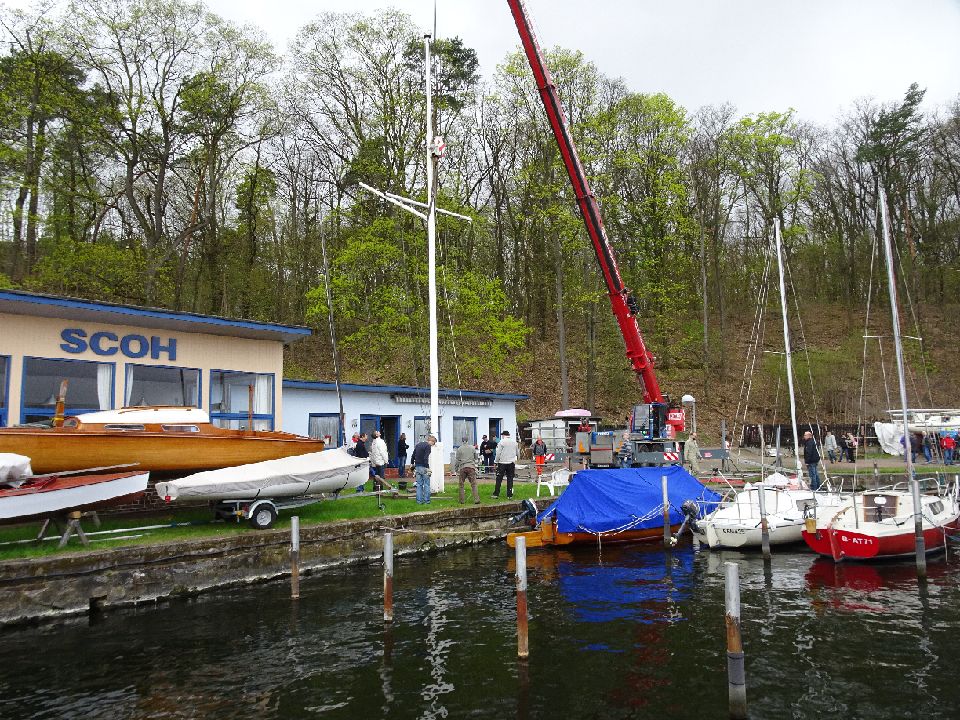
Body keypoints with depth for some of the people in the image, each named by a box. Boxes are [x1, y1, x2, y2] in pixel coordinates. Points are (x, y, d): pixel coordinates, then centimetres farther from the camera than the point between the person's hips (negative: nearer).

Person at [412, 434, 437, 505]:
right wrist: (427, 468, -21)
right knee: (426, 484, 1)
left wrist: (412, 463, 29)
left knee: (419, 484, 9)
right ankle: (426, 501, 3)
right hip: (423, 467, -7)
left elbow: (413, 455, 19)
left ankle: (419, 501, 9)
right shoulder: (428, 446, -11)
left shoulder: (418, 444, 14)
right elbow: (426, 458, -20)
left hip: (417, 467, 7)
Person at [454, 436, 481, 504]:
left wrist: (456, 469, 10)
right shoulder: (472, 448, 6)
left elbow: (457, 460, 2)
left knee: (461, 485, 9)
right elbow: (475, 458, 18)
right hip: (471, 467, 1)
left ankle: (462, 501, 9)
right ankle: (476, 500, -10)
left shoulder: (459, 449, 1)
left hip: (462, 468, -1)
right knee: (474, 484, -1)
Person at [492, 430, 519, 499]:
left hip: (502, 462, -4)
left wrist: (496, 461, -2)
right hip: (511, 463, 4)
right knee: (510, 479, 6)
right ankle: (509, 495, 6)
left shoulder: (502, 442, -8)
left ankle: (496, 494, 6)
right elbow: (517, 452, 16)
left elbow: (498, 453, -10)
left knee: (499, 478, 4)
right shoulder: (514, 442, 7)